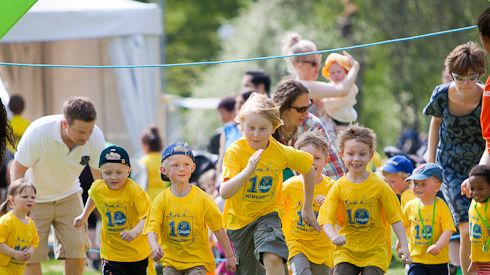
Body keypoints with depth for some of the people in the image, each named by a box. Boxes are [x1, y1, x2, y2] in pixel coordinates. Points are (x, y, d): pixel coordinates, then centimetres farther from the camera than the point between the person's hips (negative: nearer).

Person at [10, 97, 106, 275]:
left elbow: (100, 177, -11)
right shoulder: (38, 132, -31)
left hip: (68, 195, 3)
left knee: (78, 249, -7)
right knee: (31, 255, -8)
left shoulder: (95, 137, -22)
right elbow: (18, 169, -20)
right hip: (35, 198, -3)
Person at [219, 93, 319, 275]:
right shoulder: (235, 152, -21)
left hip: (267, 214, 0)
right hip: (238, 219, 0)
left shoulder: (282, 153, -14)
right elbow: (224, 193, -31)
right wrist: (247, 171, -45)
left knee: (273, 258, -27)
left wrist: (307, 208, 13)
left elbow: (308, 169, 7)